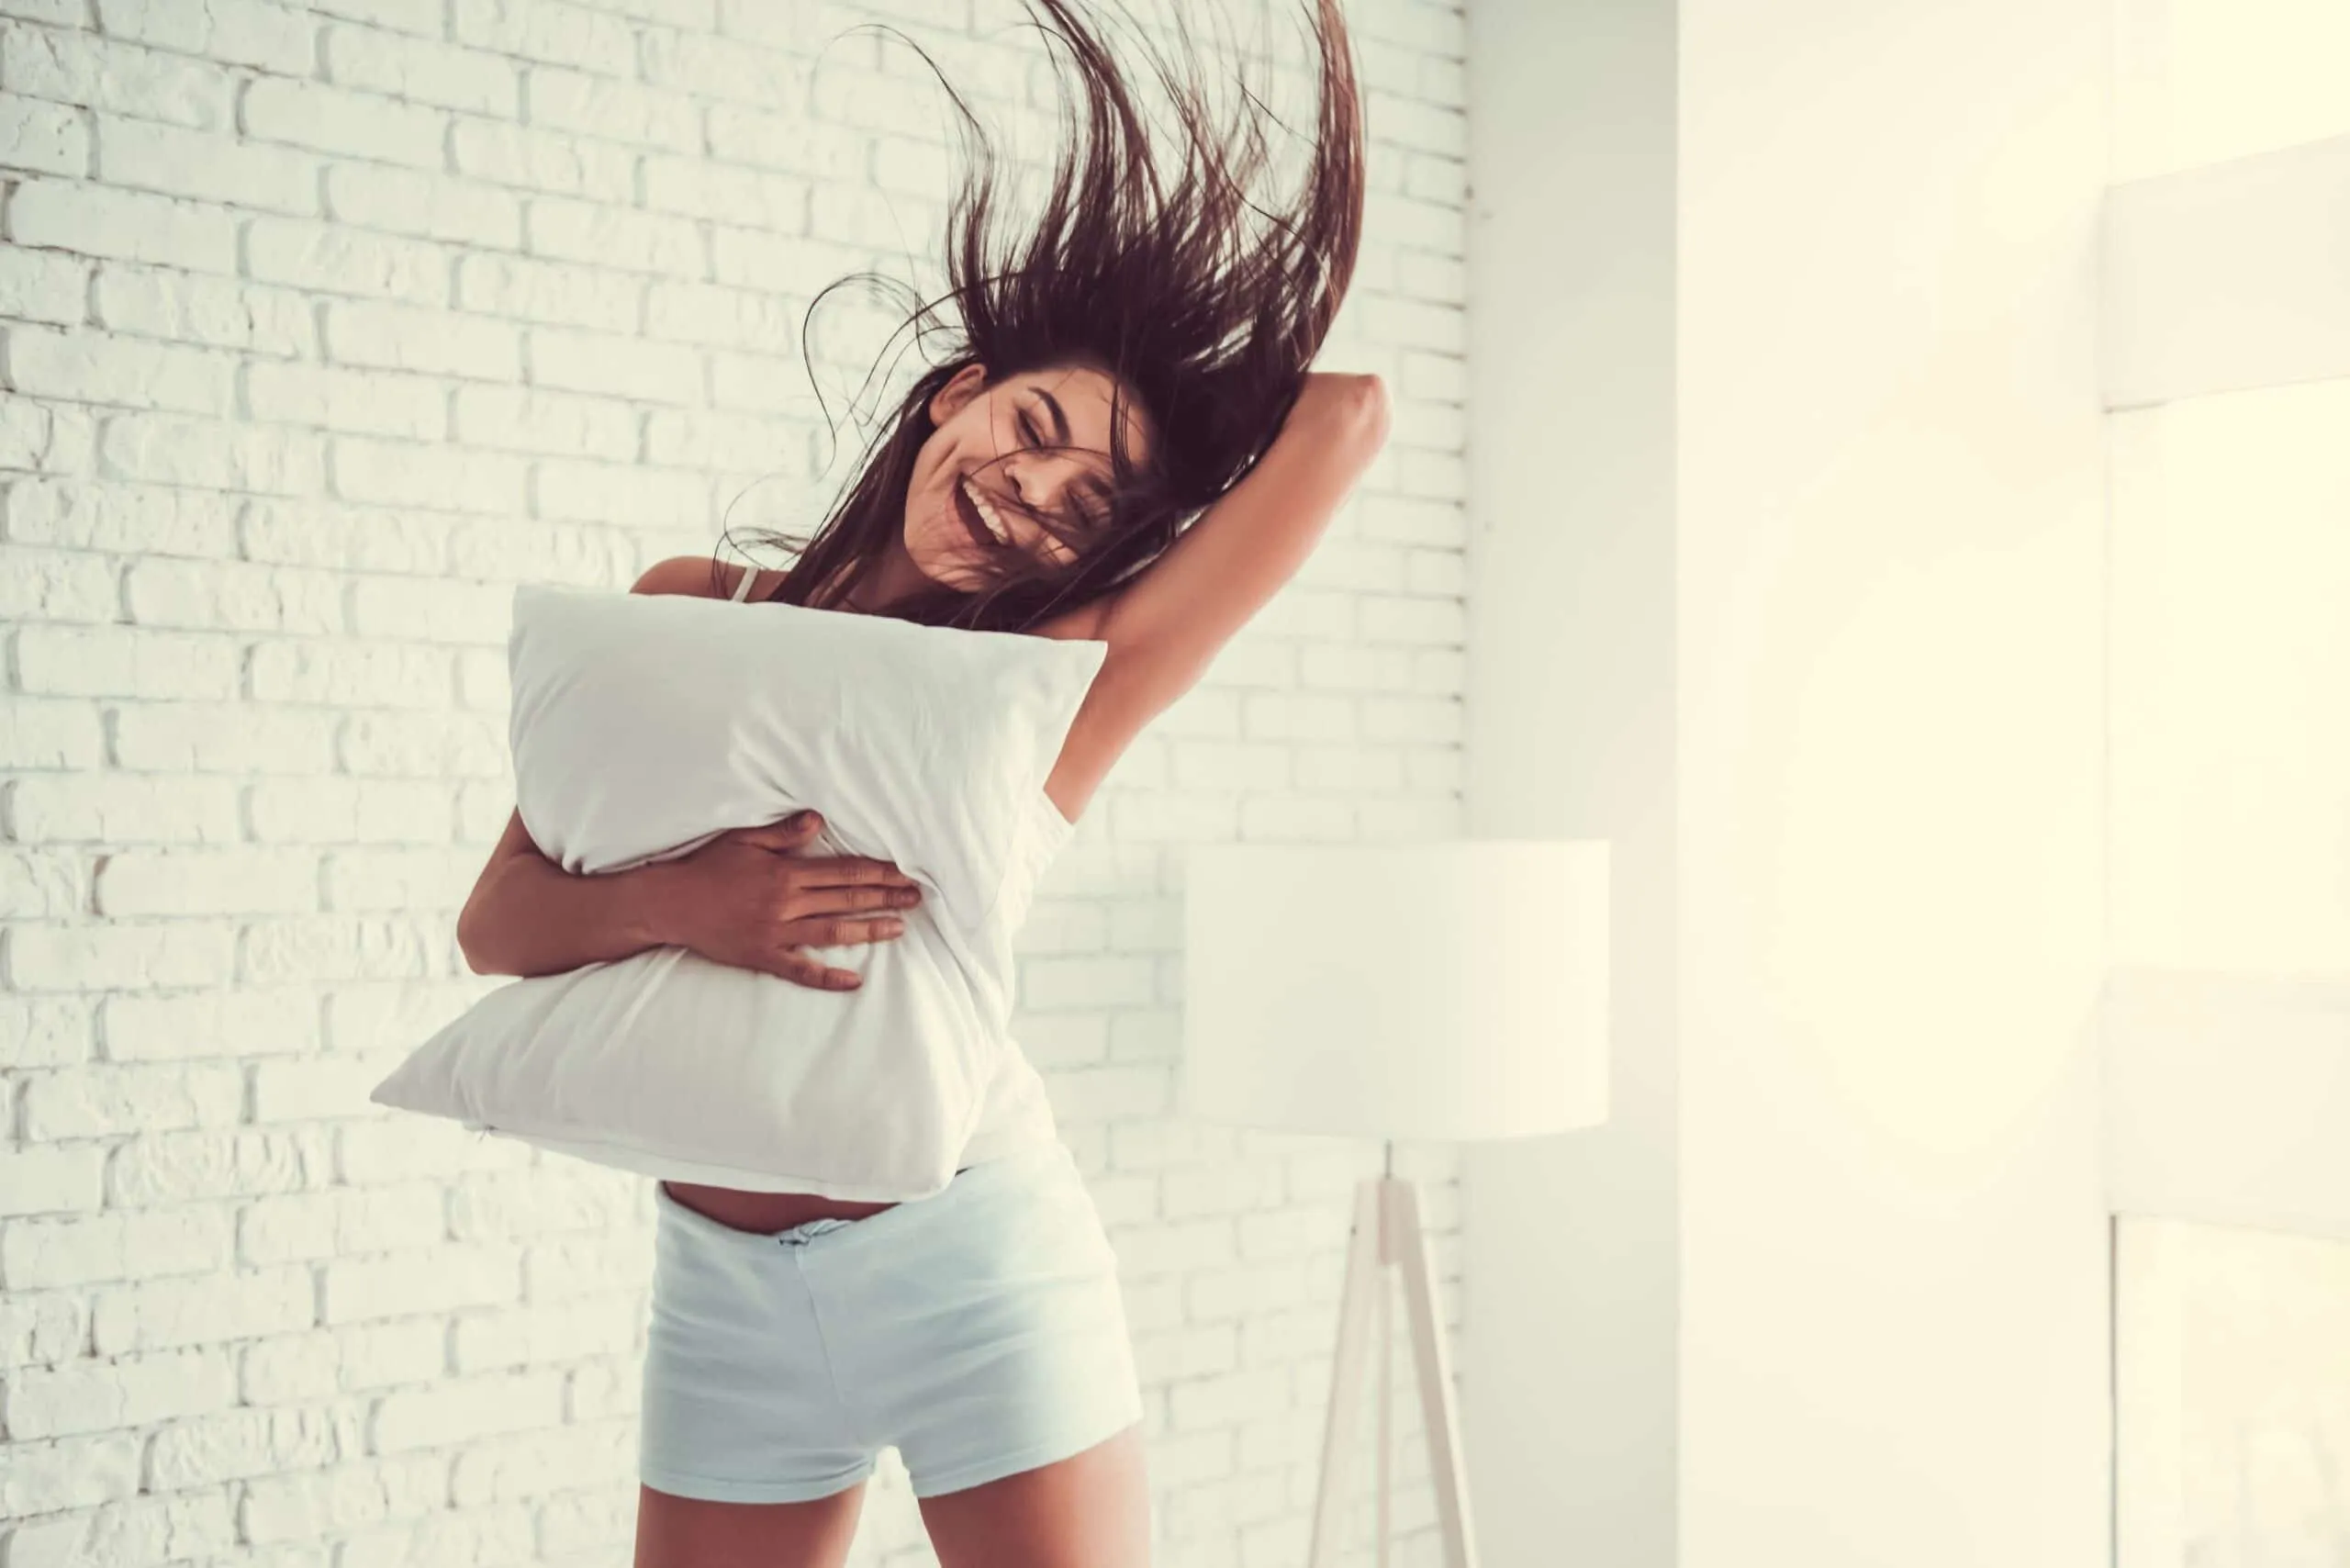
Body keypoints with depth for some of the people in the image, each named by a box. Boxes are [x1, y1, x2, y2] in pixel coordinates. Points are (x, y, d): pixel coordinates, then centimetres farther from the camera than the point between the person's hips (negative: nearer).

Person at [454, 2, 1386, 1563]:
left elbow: (1348, 415, -13)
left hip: (971, 1255, -3)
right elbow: (497, 923, 0)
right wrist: (677, 905, -19)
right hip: (721, 1289, 3)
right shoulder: (689, 611, 6)